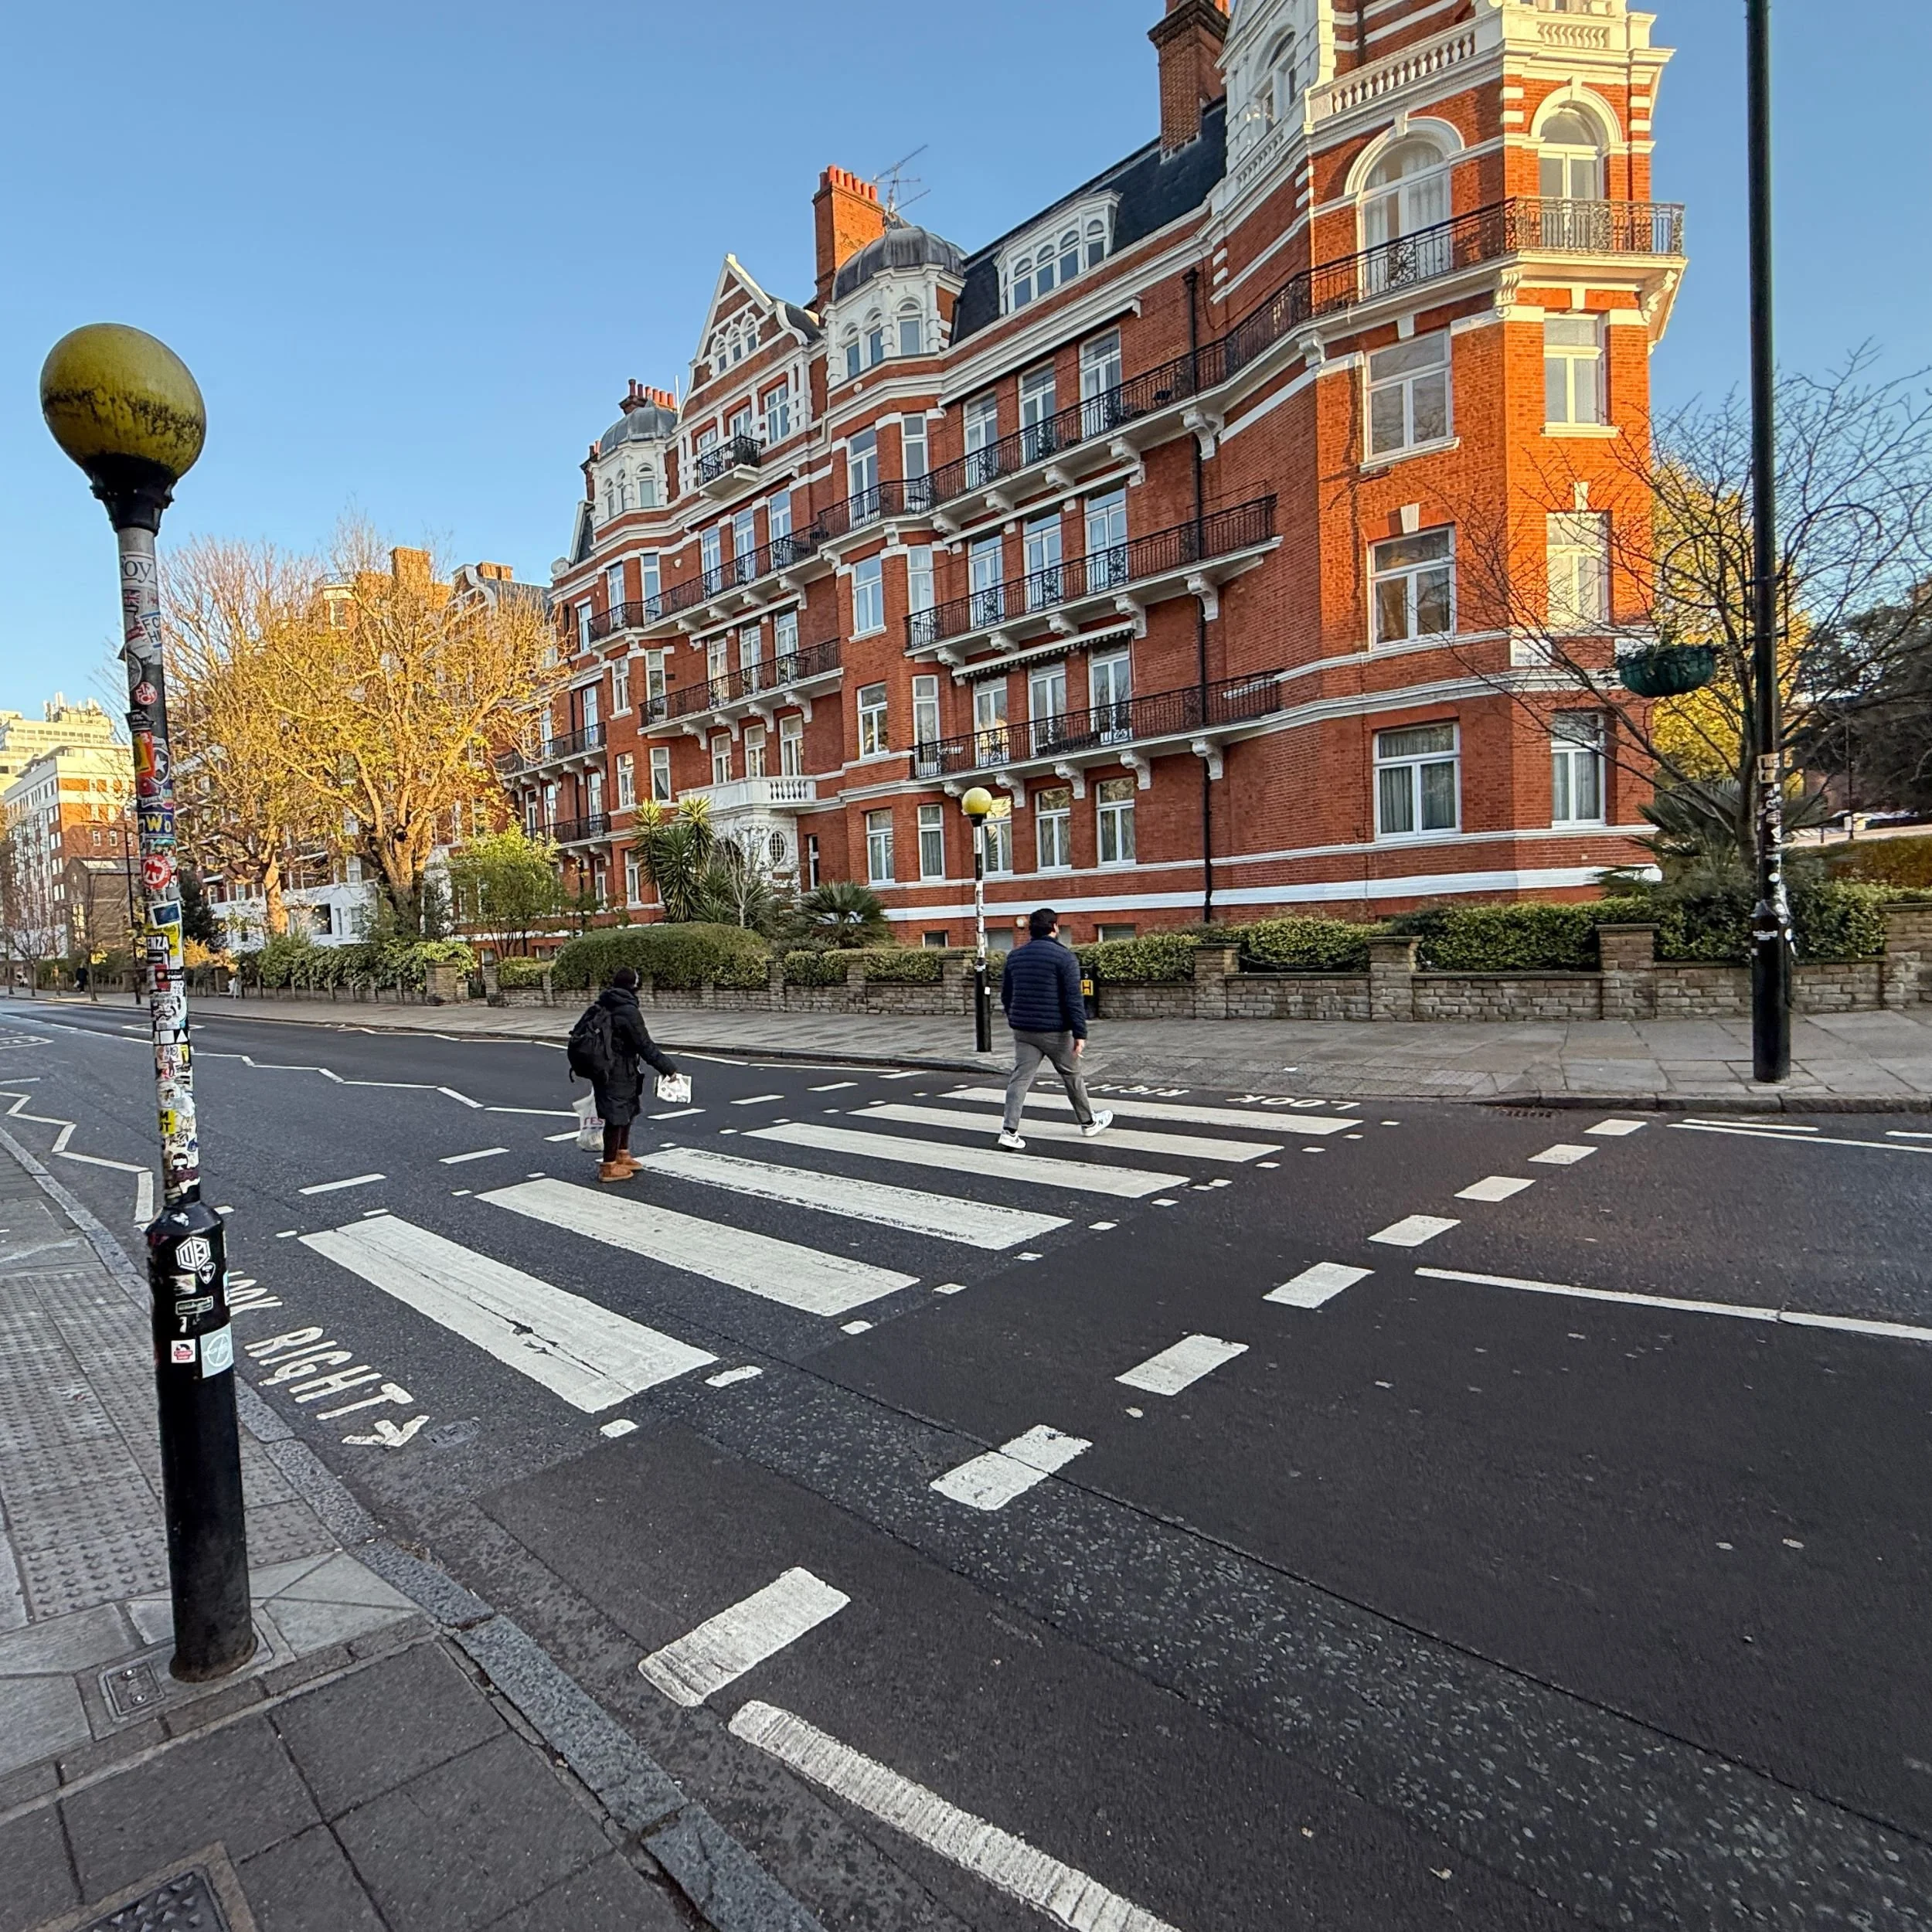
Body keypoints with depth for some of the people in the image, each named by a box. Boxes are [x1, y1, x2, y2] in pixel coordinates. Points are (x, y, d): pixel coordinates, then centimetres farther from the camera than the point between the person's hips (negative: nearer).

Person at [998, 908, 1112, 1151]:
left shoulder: (1015, 956, 8)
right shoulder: (1064, 957, -10)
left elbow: (1006, 995, 15)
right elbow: (1074, 999, -15)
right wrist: (1080, 1033, -14)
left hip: (1023, 1030, 4)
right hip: (1055, 1030, -4)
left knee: (1021, 1078, 2)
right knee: (1072, 1076, 13)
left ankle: (1010, 1131, -9)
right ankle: (1089, 1123, 29)